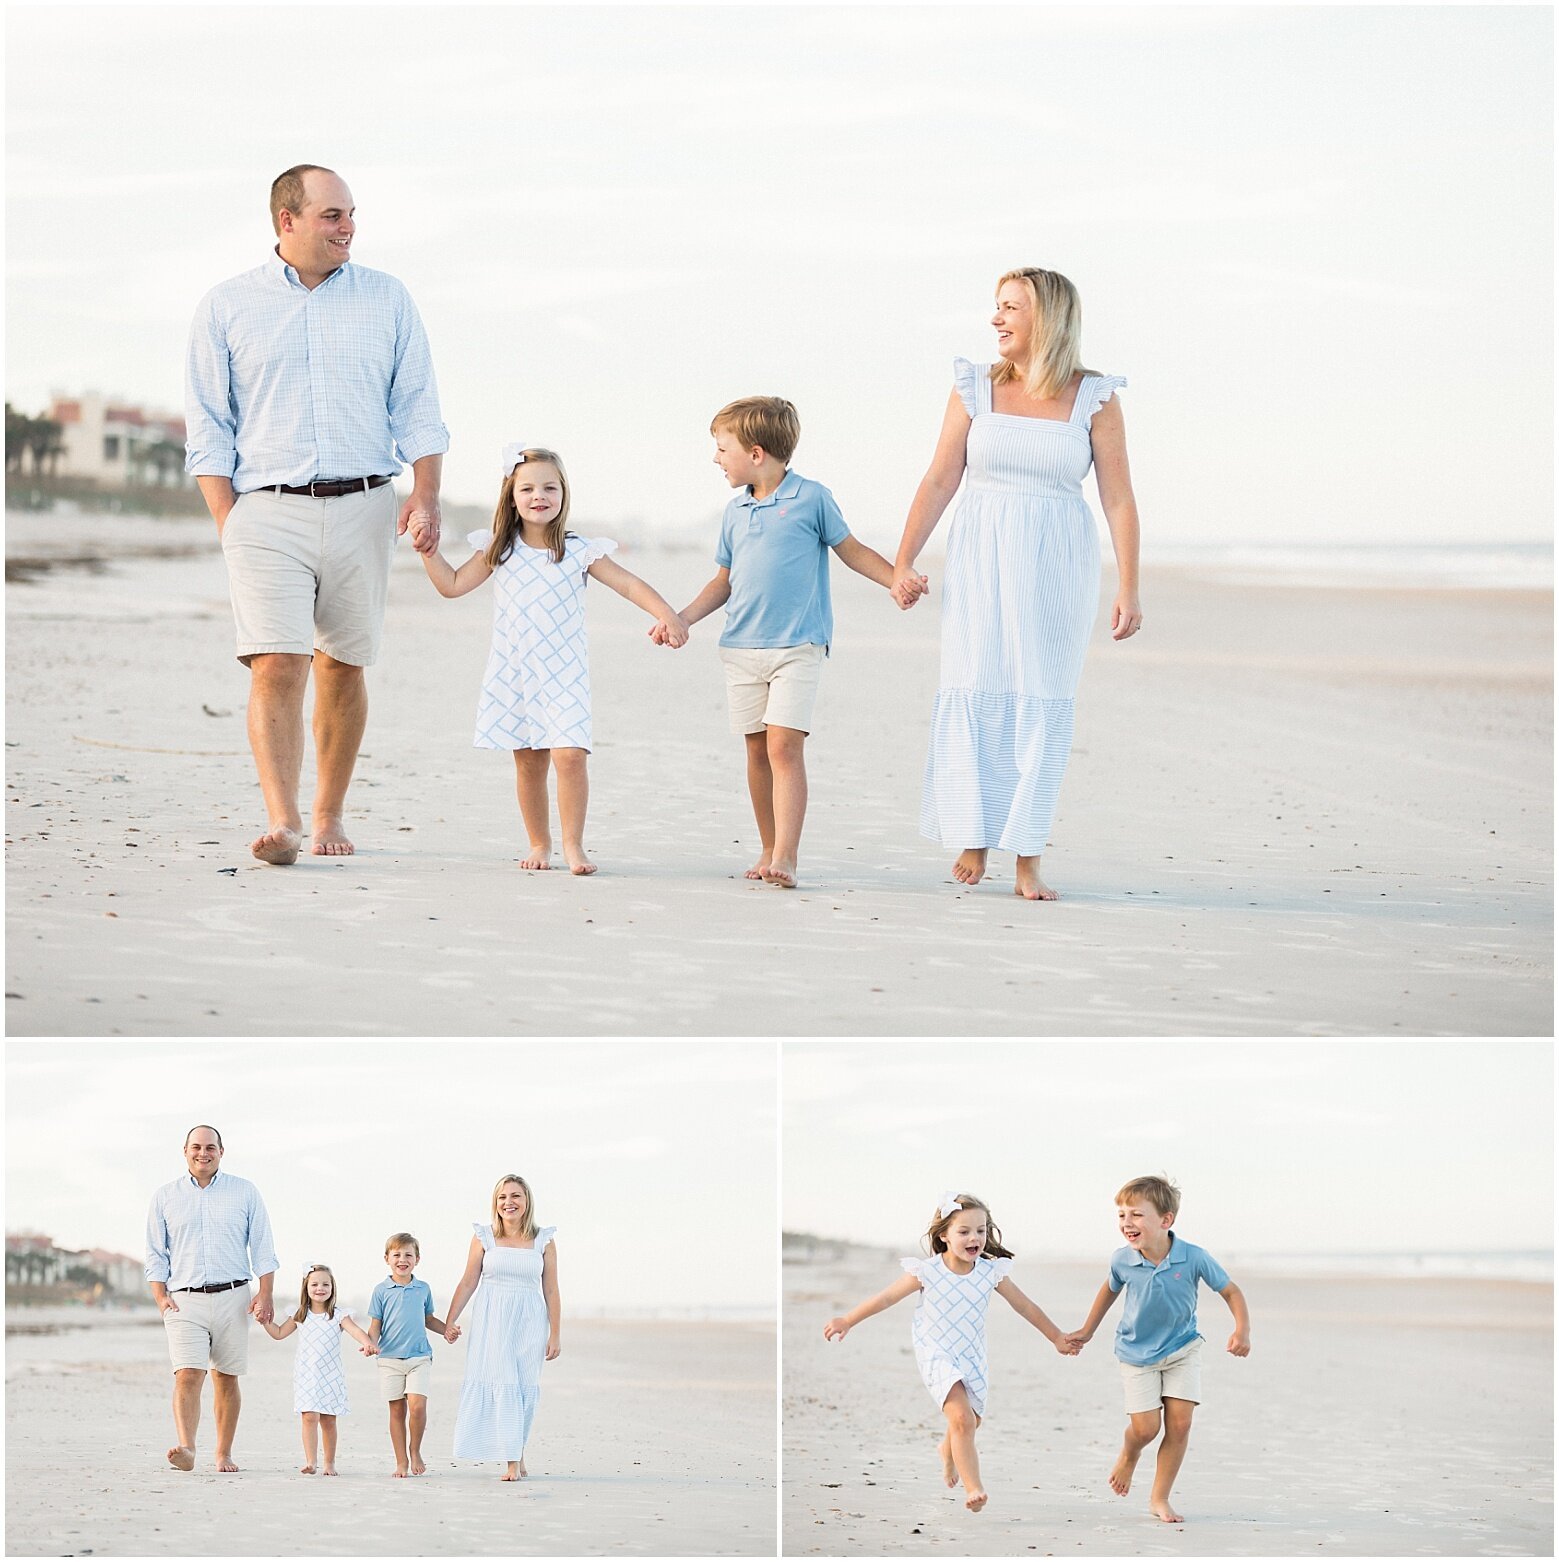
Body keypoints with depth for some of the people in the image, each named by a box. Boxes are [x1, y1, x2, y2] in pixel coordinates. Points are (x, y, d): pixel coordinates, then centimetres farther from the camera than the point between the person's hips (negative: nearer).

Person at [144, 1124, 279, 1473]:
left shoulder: (245, 1192, 8)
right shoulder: (165, 1196, 9)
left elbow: (263, 1249, 7)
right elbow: (155, 1254, 10)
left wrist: (265, 1295, -4)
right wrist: (160, 1297, -3)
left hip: (232, 1298, 1)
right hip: (184, 1301, -1)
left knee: (226, 1379, 6)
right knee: (187, 1376, -17)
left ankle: (224, 1454, 16)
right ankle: (185, 1449, -32)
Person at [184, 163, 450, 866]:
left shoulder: (386, 299, 11)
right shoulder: (226, 307, 6)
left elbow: (416, 409, 9)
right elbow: (208, 430, 6)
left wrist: (426, 494, -5)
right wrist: (228, 522, -4)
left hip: (362, 509, 2)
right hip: (267, 511, -2)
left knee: (342, 668, 7)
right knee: (276, 667, -15)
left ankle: (329, 815, 19)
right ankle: (282, 820, -23)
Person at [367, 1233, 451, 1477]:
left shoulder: (423, 1289, 9)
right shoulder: (382, 1290, 3)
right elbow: (375, 1325, 5)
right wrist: (372, 1343, -14)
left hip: (419, 1357, 1)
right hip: (390, 1358, -1)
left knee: (417, 1405, -15)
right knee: (397, 1410, 3)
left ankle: (415, 1451, 7)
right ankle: (401, 1462, 11)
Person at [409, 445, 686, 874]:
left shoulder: (580, 552, -1)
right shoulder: (499, 550, 4)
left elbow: (629, 585, -3)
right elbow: (453, 585, 8)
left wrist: (666, 615, -16)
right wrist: (429, 550, -3)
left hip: (564, 676, -2)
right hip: (512, 676, 2)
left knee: (570, 755, -15)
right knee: (529, 762, 6)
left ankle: (573, 844, -5)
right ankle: (539, 844, 19)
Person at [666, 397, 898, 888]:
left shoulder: (811, 498, -2)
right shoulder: (734, 512, 12)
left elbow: (852, 551, 5)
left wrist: (897, 581, -7)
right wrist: (684, 617, 8)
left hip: (797, 645, -5)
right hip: (741, 646, 5)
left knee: (785, 744, -14)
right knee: (757, 749, 7)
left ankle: (785, 856, -19)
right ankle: (769, 849, 17)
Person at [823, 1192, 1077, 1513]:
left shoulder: (991, 1272, -9)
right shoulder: (927, 1271, -16)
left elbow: (1024, 1306, 0)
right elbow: (887, 1297, -9)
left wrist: (1057, 1338, 7)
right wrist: (847, 1321, -6)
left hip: (972, 1356, 4)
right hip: (938, 1356, -4)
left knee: (969, 1422, 20)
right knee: (962, 1419, -22)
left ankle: (948, 1451, 54)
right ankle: (973, 1487, -21)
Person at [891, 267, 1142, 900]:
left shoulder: (1094, 399, -2)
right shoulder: (975, 387, 3)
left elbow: (1118, 498, -2)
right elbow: (939, 481, 4)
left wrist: (1129, 588, -8)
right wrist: (902, 563, -1)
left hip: (1056, 567, -1)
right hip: (980, 561, 1)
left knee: (1041, 703, -2)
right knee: (973, 694, -2)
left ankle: (1027, 860, 0)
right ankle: (973, 836, 10)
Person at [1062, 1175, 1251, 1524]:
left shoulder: (1194, 1258, -23)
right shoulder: (1122, 1260, -17)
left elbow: (1230, 1291, -10)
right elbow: (1110, 1289, 7)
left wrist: (1242, 1330, -26)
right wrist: (1086, 1331, 13)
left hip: (1182, 1350, 0)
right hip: (1137, 1352, 0)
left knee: (1180, 1424, -6)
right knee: (1145, 1428, -6)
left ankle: (1160, 1498, 9)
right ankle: (1128, 1455, 31)